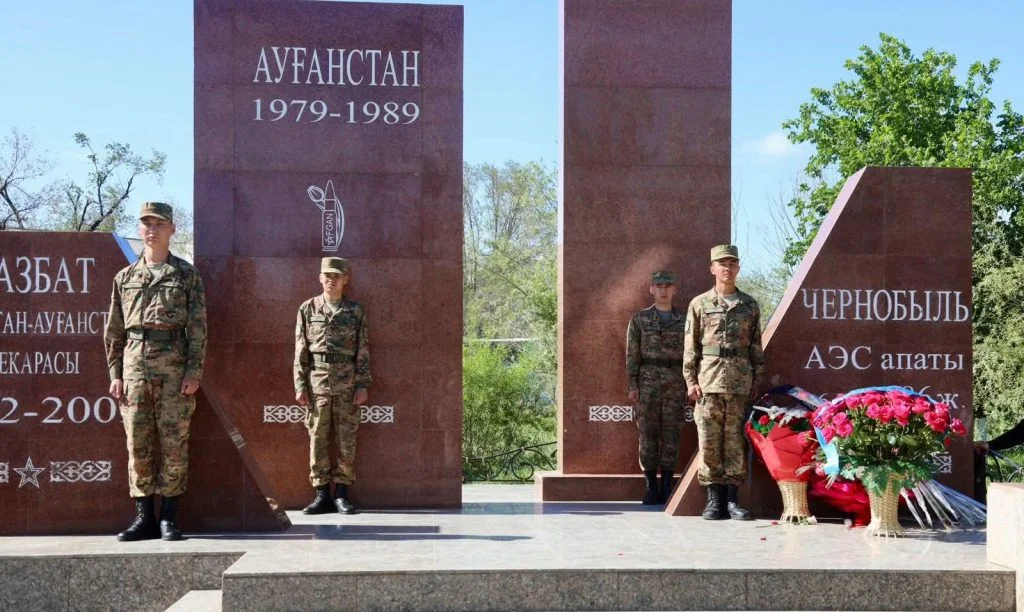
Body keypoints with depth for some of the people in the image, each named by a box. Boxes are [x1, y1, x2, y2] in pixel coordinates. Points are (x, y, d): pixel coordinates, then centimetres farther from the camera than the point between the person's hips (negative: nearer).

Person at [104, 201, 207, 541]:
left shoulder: (186, 275, 5)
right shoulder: (124, 277, 14)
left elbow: (198, 328, 0)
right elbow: (113, 331, 14)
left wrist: (194, 371, -8)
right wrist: (115, 373, 6)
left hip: (173, 365, -3)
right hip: (134, 364, 3)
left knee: (173, 442, -2)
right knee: (138, 444, 3)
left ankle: (168, 518, 5)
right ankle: (144, 517, 10)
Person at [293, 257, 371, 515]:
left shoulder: (356, 311, 5)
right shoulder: (308, 309, 6)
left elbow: (363, 352, 3)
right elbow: (301, 351, 4)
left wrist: (363, 385, -4)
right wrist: (300, 385, -2)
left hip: (347, 384, 0)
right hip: (317, 383, 0)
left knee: (347, 441, 1)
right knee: (318, 439, 2)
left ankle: (342, 494, 9)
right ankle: (322, 495, 8)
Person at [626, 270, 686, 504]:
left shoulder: (683, 321, 9)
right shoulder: (639, 319, 6)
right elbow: (632, 354, 3)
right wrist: (632, 385, -5)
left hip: (675, 382, 1)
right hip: (648, 380, -1)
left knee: (670, 433, 0)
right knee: (648, 433, -1)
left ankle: (667, 487, 6)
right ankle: (651, 487, 5)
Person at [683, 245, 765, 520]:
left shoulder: (750, 306, 12)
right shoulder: (699, 304, 7)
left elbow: (756, 347, 14)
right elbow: (691, 347, 5)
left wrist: (757, 380, 7)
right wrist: (690, 381, -2)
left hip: (740, 382, 1)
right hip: (709, 381, -1)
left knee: (735, 443, 1)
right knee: (709, 443, -2)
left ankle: (731, 499, 8)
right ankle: (713, 499, 5)